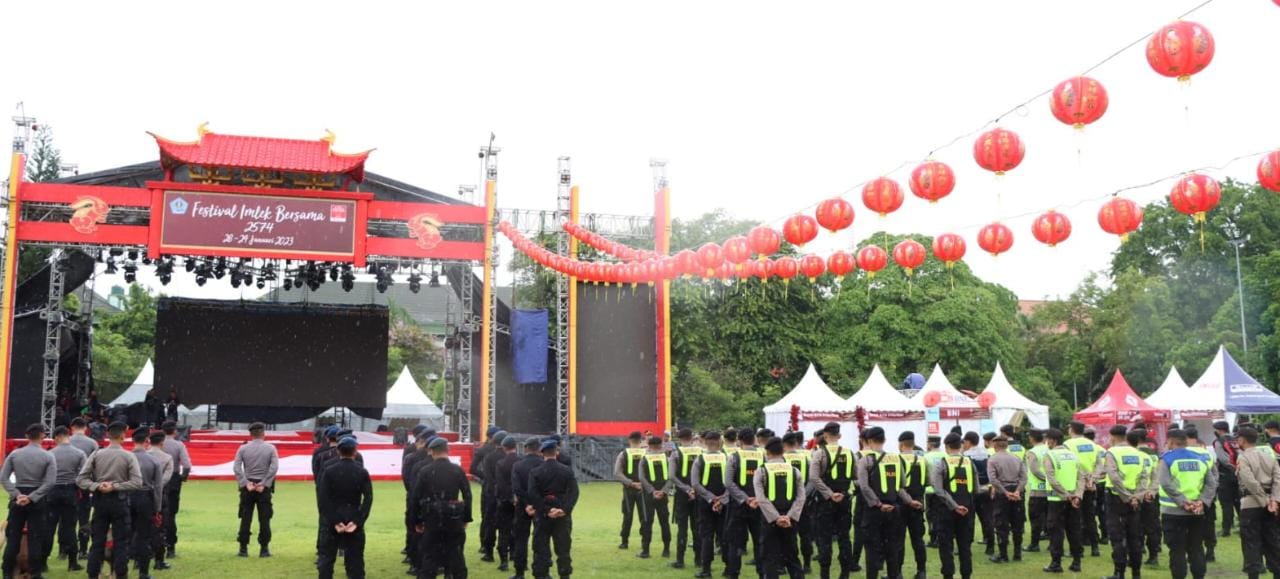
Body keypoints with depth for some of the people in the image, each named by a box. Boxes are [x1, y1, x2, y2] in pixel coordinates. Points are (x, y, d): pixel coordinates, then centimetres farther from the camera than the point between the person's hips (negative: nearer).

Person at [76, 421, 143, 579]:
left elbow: (80, 479, -5)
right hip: (119, 501, -2)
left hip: (100, 501, 3)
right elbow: (137, 482, -15)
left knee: (98, 542, 10)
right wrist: (115, 486, -13)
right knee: (121, 542, 5)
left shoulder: (96, 454, -1)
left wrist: (97, 486, -11)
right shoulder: (129, 456, -8)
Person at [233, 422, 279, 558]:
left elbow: (236, 468, -8)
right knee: (264, 519, 4)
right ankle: (264, 549, 4)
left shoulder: (243, 448, 1)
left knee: (245, 518, 6)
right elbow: (274, 468, -12)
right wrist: (264, 484, -9)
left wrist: (245, 483, -8)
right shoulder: (270, 449, -2)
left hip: (247, 487, 1)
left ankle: (243, 548, 7)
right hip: (264, 487, -1)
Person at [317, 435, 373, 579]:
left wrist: (334, 521, -10)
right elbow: (368, 499, -11)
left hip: (333, 522, -1)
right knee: (355, 559, 5)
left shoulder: (329, 471, -6)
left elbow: (323, 500, -11)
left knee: (327, 558, 9)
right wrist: (357, 522, -12)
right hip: (354, 521, 1)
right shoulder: (362, 473, -3)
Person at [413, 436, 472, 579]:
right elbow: (467, 496, 0)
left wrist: (417, 521, 7)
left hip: (432, 519, -1)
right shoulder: (458, 470, -1)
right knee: (456, 556, 10)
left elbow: (416, 497, -2)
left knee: (428, 556, 4)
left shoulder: (425, 471, -3)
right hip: (454, 520, 1)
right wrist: (466, 519, 8)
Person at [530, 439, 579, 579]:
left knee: (541, 548, 5)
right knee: (563, 549, 7)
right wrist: (564, 509, -14)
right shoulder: (567, 471, 0)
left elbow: (533, 494, -13)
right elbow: (573, 492, -9)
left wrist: (546, 510, -11)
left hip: (542, 515, -1)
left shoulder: (535, 472, -4)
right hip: (562, 516, 1)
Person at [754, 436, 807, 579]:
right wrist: (789, 517, -11)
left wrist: (776, 518, -15)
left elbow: (762, 499, -14)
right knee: (792, 557, 16)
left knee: (770, 558, 4)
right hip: (790, 521, 3)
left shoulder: (761, 471, -4)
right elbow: (801, 498, -5)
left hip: (769, 520, -3)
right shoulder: (794, 471, 5)